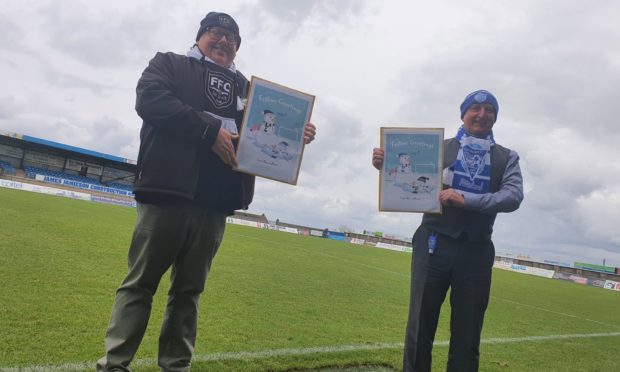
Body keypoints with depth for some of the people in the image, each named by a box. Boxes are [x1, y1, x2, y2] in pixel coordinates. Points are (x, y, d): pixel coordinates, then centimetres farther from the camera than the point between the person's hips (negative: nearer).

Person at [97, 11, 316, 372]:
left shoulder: (244, 87, 23)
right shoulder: (169, 64, 12)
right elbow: (150, 100, -8)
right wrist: (211, 129, -15)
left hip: (216, 202, 4)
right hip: (168, 192, -3)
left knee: (189, 289, 10)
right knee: (140, 283, 1)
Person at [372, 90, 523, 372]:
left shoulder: (507, 158, 11)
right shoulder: (439, 148, 8)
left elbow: (514, 197, -4)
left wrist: (466, 199, -18)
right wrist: (386, 164, -16)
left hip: (477, 252, 2)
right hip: (434, 244, -1)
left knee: (467, 335, 10)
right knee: (420, 327, 5)